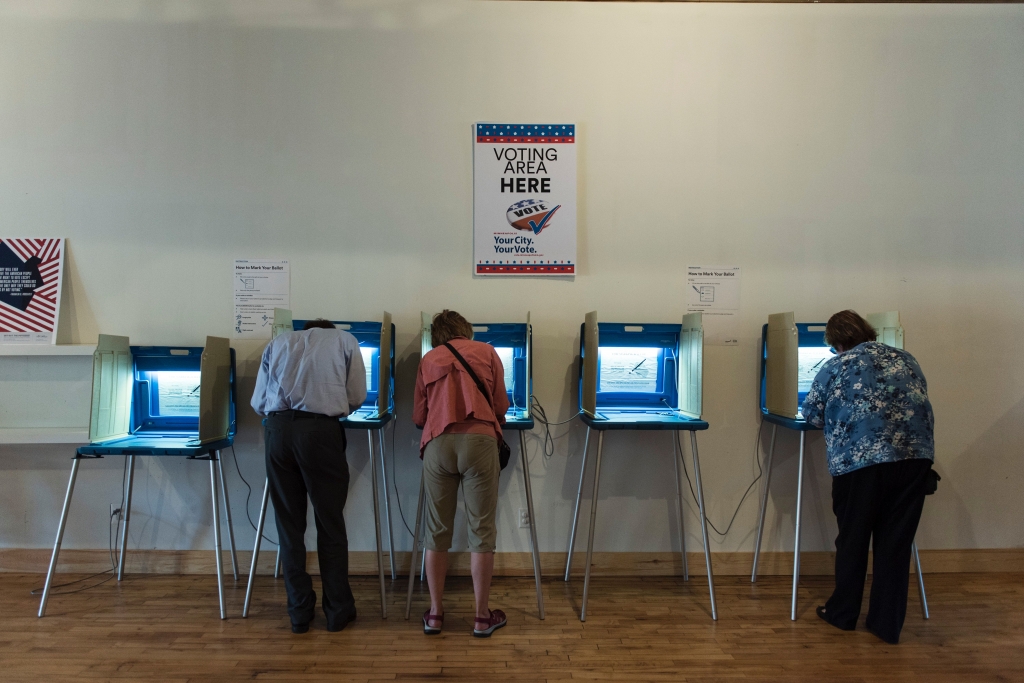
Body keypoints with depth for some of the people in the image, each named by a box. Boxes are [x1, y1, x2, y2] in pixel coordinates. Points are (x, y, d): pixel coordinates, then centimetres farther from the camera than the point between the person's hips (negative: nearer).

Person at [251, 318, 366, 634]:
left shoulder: (279, 342, 24)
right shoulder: (345, 340, 18)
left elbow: (258, 401, 19)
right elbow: (356, 397, 11)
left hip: (277, 428, 3)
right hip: (320, 429, -2)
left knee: (289, 523, 11)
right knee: (330, 524, 8)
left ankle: (300, 611, 20)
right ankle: (338, 610, 18)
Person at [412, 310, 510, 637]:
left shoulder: (428, 360, 16)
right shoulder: (487, 352, 14)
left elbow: (419, 416, 15)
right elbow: (501, 406, 12)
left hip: (438, 443, 2)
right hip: (480, 440, -1)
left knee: (437, 530, 11)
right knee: (481, 530, 5)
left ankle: (435, 613, 19)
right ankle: (482, 617, 13)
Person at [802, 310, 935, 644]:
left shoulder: (835, 367, 6)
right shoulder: (905, 360, 17)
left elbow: (811, 414, 13)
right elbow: (921, 407, 26)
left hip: (860, 460, -3)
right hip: (916, 456, 4)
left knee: (853, 538, 13)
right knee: (895, 542, 12)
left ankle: (843, 614, 27)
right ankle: (887, 624, 20)